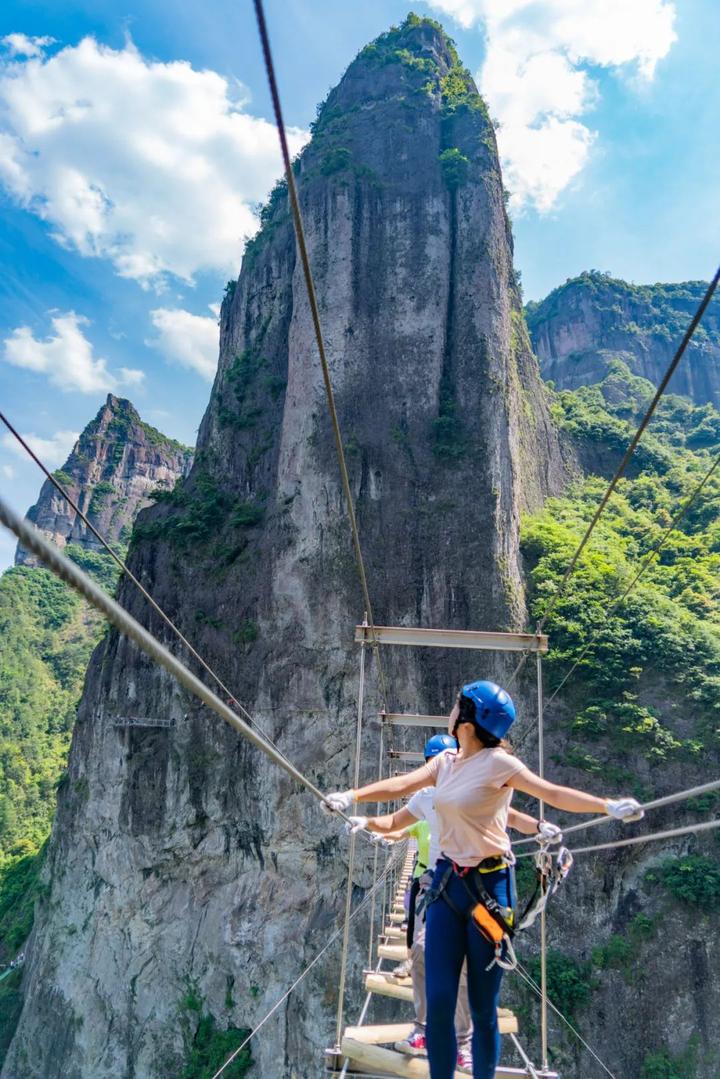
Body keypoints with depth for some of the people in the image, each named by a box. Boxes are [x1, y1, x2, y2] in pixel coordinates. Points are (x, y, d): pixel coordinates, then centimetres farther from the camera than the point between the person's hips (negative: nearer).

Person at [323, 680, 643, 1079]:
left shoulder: (499, 762, -12)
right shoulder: (444, 762, 7)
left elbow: (553, 793, -21)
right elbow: (399, 785, 0)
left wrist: (608, 805, -34)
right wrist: (352, 796, -14)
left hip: (488, 885, -5)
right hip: (446, 882, 5)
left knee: (483, 1008, 6)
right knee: (438, 1001, 5)